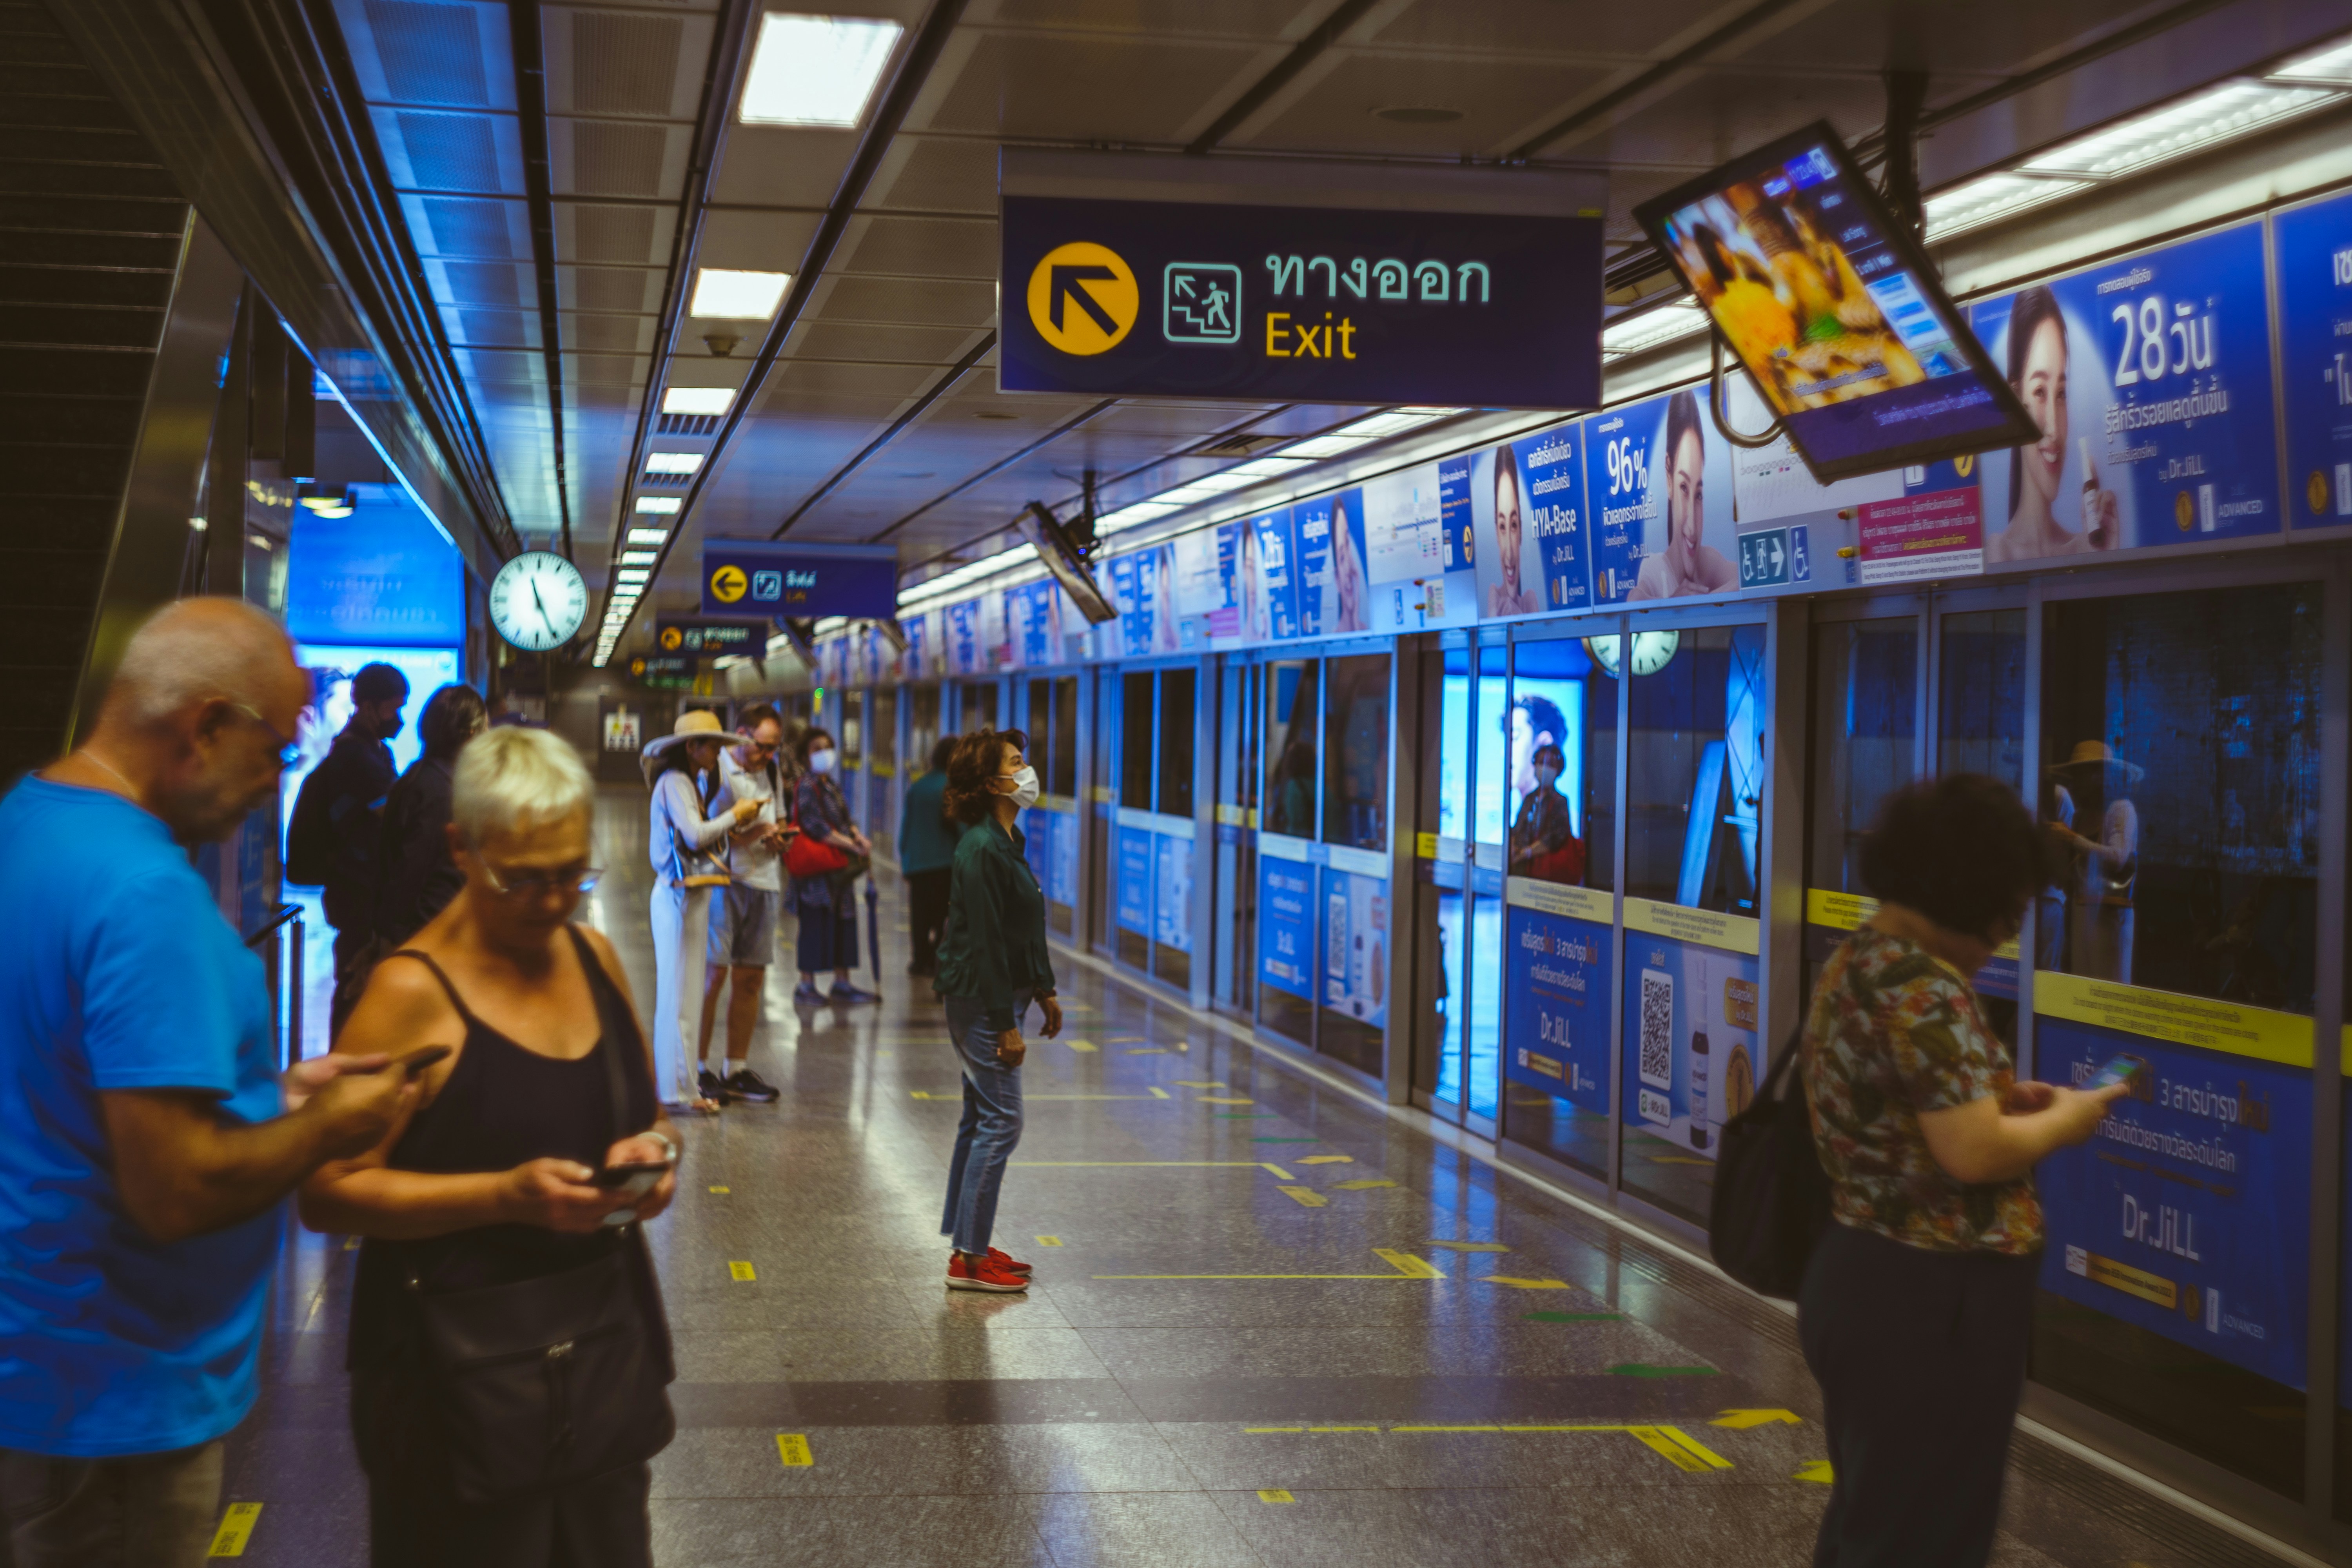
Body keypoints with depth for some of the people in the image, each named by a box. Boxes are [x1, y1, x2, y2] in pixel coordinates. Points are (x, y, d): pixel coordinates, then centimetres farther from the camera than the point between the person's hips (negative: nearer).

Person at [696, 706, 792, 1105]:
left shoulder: (771, 773, 17)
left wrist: (777, 836, 2)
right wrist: (746, 835, -20)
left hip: (762, 881, 7)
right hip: (721, 880, -7)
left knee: (751, 978, 7)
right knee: (713, 974, -9)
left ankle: (737, 1069, 15)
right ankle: (699, 1068, 0)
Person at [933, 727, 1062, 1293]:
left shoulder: (1007, 841, 11)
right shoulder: (982, 850, -20)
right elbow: (985, 942, -21)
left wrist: (1044, 989, 19)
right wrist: (1006, 1026, -21)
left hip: (1003, 994, 10)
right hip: (979, 999, -10)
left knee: (982, 1118, 15)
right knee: (999, 1121, -6)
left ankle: (970, 1245, 23)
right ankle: (970, 1260, 0)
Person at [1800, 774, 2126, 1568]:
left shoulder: (1855, 963, 10)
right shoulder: (1926, 991, -21)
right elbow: (1973, 1153, -26)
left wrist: (1994, 1097, 11)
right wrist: (2066, 1119, -9)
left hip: (1866, 1279, 10)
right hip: (1929, 1301, -10)